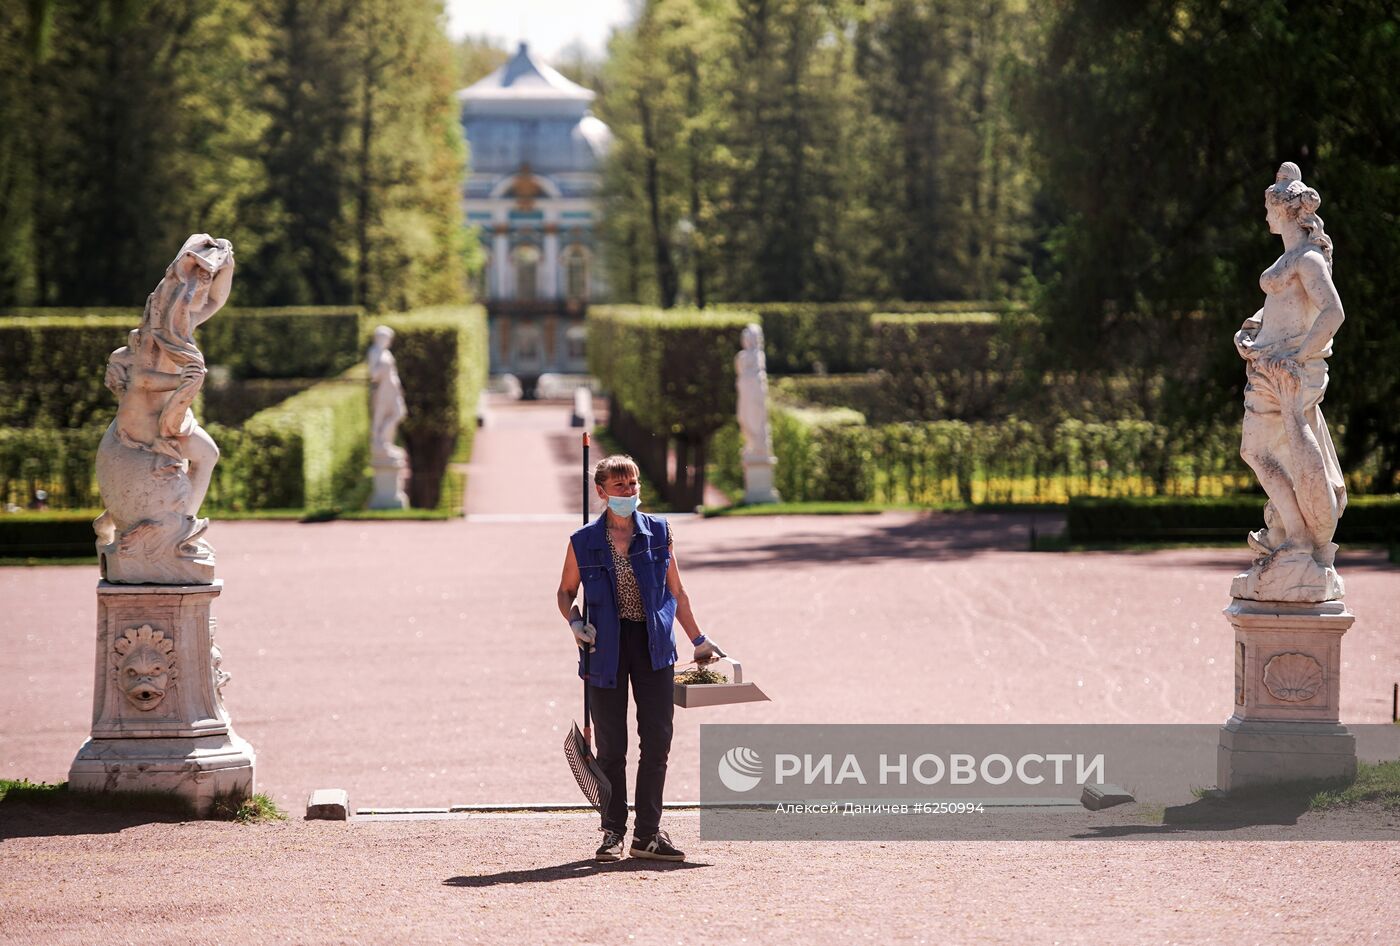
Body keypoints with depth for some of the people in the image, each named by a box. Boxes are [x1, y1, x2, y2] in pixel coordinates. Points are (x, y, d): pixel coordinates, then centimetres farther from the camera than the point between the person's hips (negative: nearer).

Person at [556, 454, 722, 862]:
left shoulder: (659, 532, 5)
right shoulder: (584, 542, 1)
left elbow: (676, 591, 13)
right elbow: (566, 592, 12)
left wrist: (698, 640, 14)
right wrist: (575, 622, -8)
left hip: (653, 644, 1)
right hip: (606, 646, -1)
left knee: (657, 739, -2)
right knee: (611, 745, 2)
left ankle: (647, 834, 6)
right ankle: (613, 833, 13)